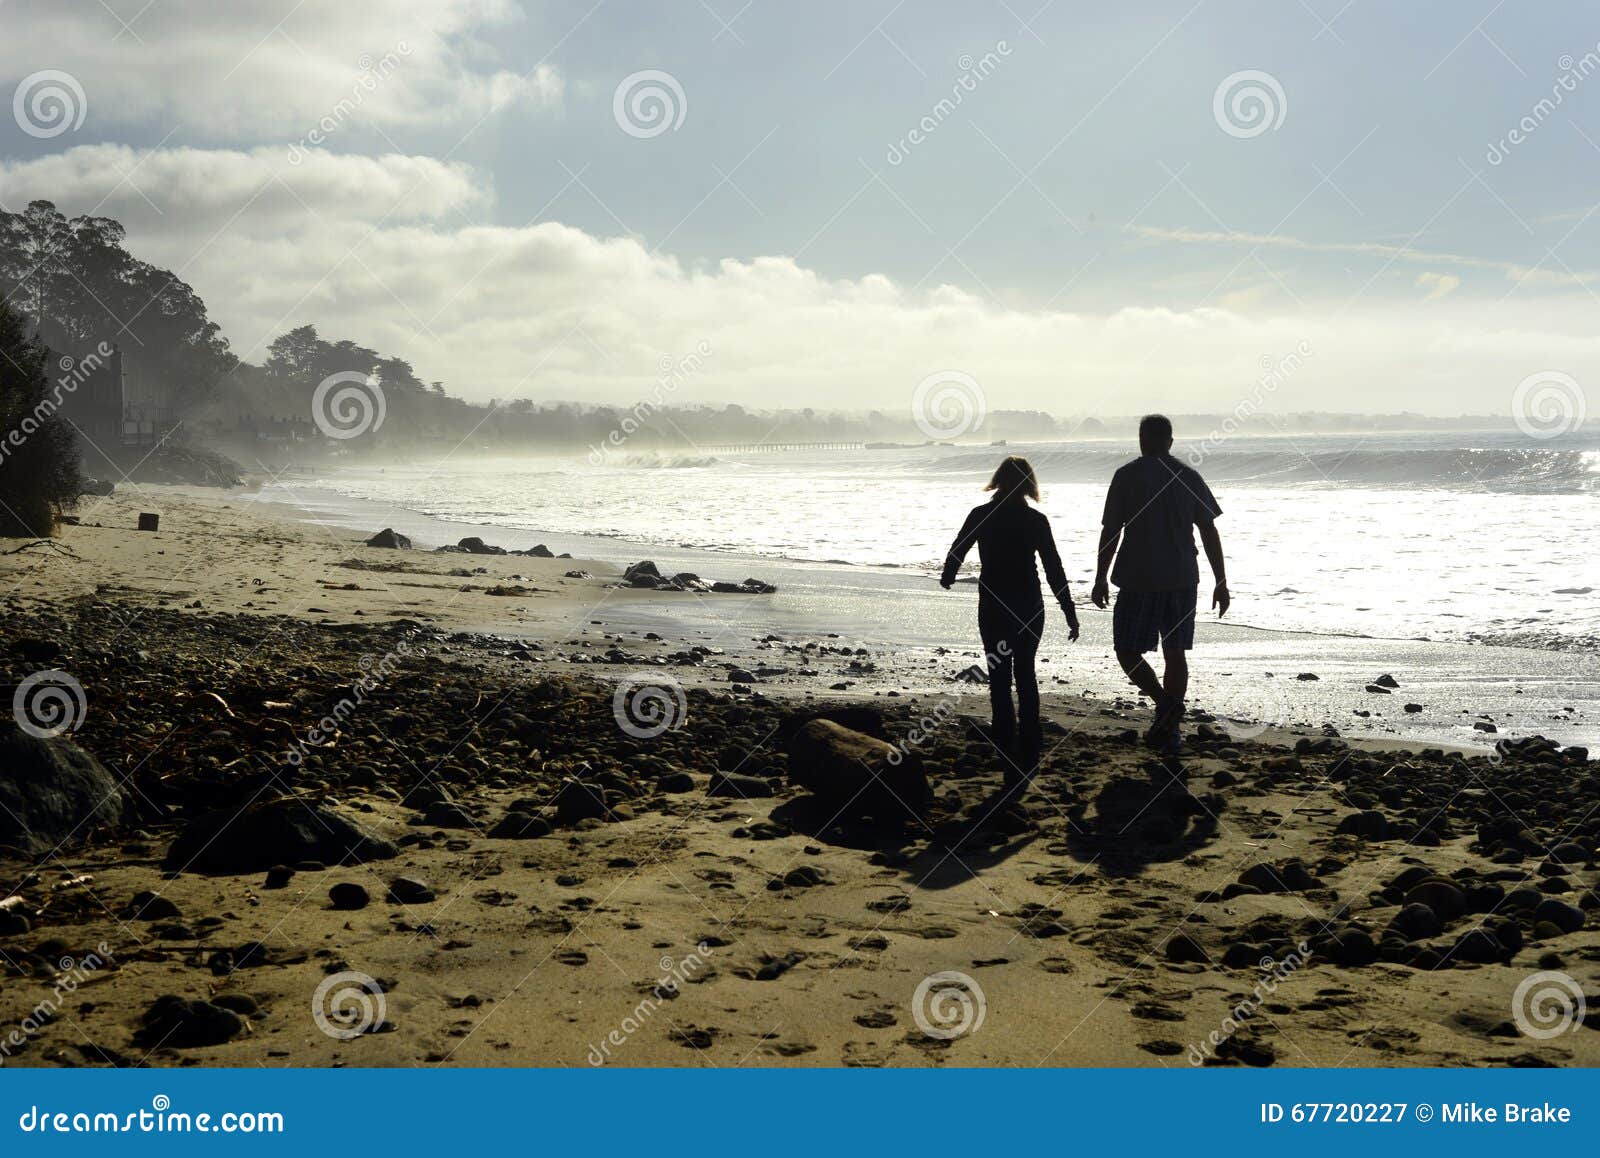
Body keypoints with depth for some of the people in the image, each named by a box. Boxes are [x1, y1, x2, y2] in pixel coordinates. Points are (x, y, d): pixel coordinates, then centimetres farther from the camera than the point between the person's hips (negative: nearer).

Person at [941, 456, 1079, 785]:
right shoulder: (1036, 520, -7)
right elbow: (1054, 570, -7)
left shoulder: (980, 516, -4)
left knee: (1000, 680, 3)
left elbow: (956, 552, 10)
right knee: (1025, 672, 21)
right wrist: (1070, 612, 0)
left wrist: (947, 579, 32)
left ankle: (1013, 765, -2)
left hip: (993, 609, -1)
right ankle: (1030, 745, 26)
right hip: (1030, 608, 1)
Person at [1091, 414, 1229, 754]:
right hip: (1182, 580, 4)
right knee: (1175, 653, 10)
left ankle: (1165, 702, -17)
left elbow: (1110, 532, -6)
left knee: (1127, 650, 4)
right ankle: (1172, 729, 11)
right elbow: (1209, 533, 5)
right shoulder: (1190, 476, 6)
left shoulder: (1127, 475, -4)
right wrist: (1221, 582, 9)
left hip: (1139, 581, -4)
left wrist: (1100, 579, 2)